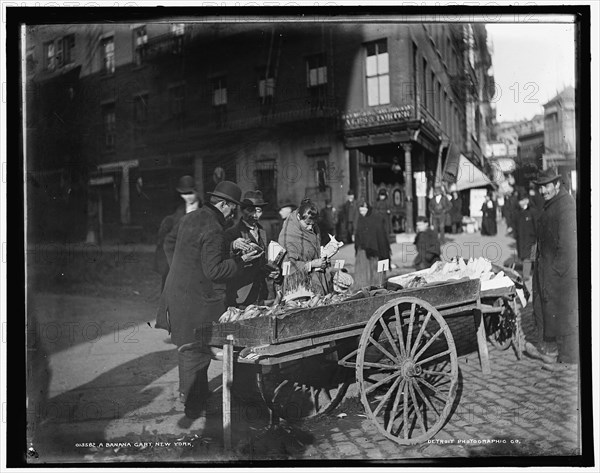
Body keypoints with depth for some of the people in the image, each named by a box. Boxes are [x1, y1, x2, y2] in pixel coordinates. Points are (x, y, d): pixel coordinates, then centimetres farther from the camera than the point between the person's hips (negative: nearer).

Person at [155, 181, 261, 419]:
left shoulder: (188, 218, 8)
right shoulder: (213, 230, -20)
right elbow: (213, 271, -21)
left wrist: (230, 245, 13)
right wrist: (240, 260, -12)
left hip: (178, 292, 9)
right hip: (198, 300, -9)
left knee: (188, 348, 22)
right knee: (197, 351, 3)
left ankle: (187, 391, 38)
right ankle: (194, 406, 15)